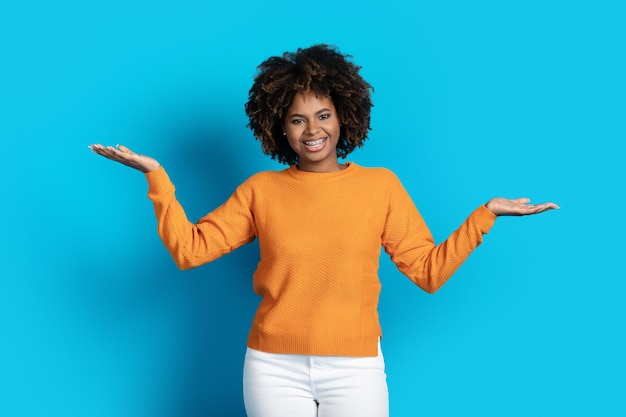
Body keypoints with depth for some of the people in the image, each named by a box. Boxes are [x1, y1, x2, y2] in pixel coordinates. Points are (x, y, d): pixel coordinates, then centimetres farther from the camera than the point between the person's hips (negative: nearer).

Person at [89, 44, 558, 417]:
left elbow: (429, 270, 1)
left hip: (356, 371, 0)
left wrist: (485, 213, -5)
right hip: (274, 370, 1)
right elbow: (189, 248, 0)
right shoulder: (261, 190, 4)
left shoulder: (382, 186, 2)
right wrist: (157, 177, -6)